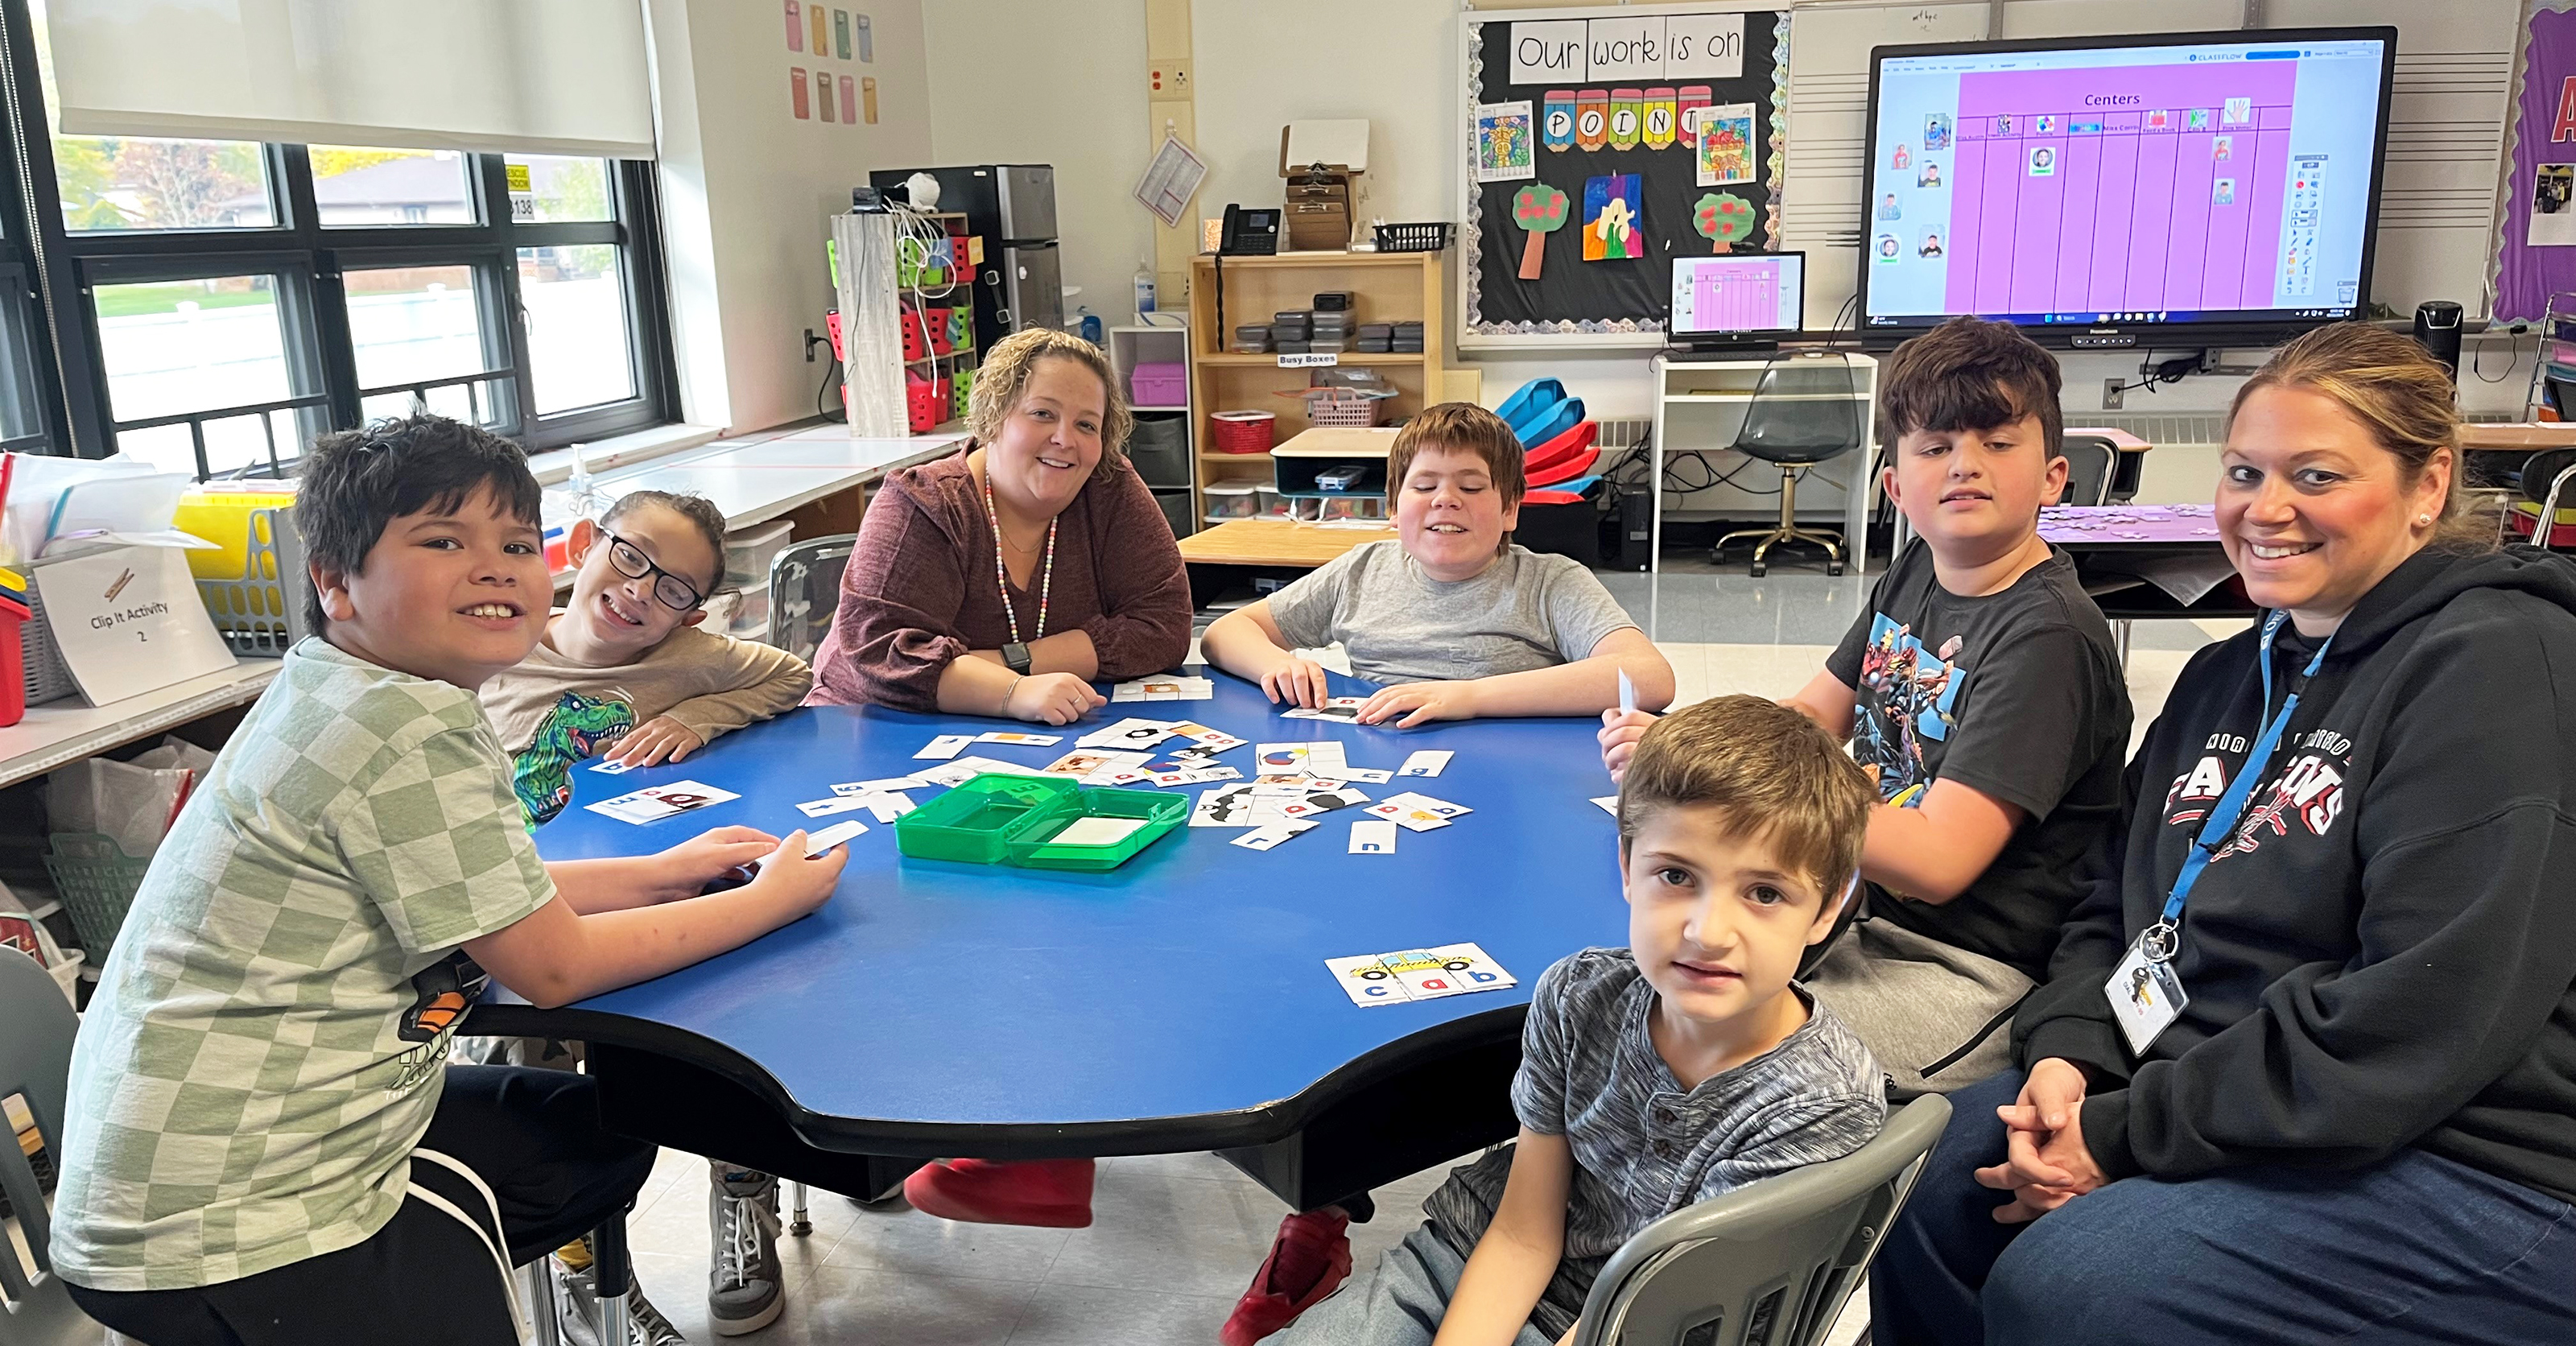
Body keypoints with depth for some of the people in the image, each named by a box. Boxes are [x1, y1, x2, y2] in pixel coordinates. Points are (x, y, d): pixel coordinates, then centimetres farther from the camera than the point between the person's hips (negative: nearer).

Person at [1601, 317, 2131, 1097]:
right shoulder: (1917, 573, 4)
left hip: (1969, 972, -8)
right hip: (1862, 908, 8)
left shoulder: (2046, 634, -20)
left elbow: (1936, 860, -26)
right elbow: (1812, 718, 12)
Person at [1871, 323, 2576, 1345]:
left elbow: (2423, 1016, -23)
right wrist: (2066, 1053, -8)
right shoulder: (2230, 676, 13)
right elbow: (2116, 905, 13)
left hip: (2464, 1168, -7)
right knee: (1931, 1177, -4)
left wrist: (2127, 1133, -21)